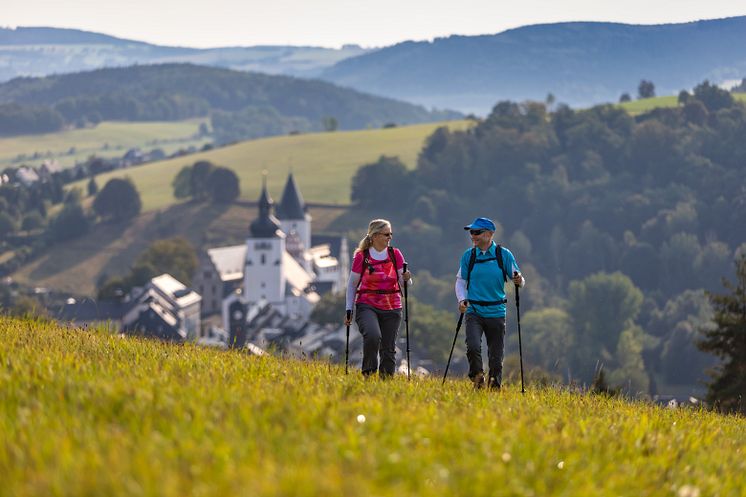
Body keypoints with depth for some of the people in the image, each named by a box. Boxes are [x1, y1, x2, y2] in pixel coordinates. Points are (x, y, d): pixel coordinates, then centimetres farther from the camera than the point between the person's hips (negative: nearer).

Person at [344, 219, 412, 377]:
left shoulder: (395, 254, 6)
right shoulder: (361, 256, -1)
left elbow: (403, 283, 7)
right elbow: (352, 284, 6)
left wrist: (406, 279, -17)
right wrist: (349, 309, 3)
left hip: (392, 308, 3)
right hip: (367, 306, -3)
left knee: (388, 348, 3)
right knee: (373, 336, -29)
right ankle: (368, 373, -13)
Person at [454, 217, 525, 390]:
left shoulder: (503, 254, 0)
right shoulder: (469, 256, 5)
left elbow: (517, 279, 4)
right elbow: (461, 281, 11)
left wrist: (519, 281, -20)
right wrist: (462, 300, -5)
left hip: (496, 312, 0)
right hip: (474, 311, 0)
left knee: (496, 356, 4)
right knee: (473, 347, -21)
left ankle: (494, 386, 19)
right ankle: (477, 378, 0)